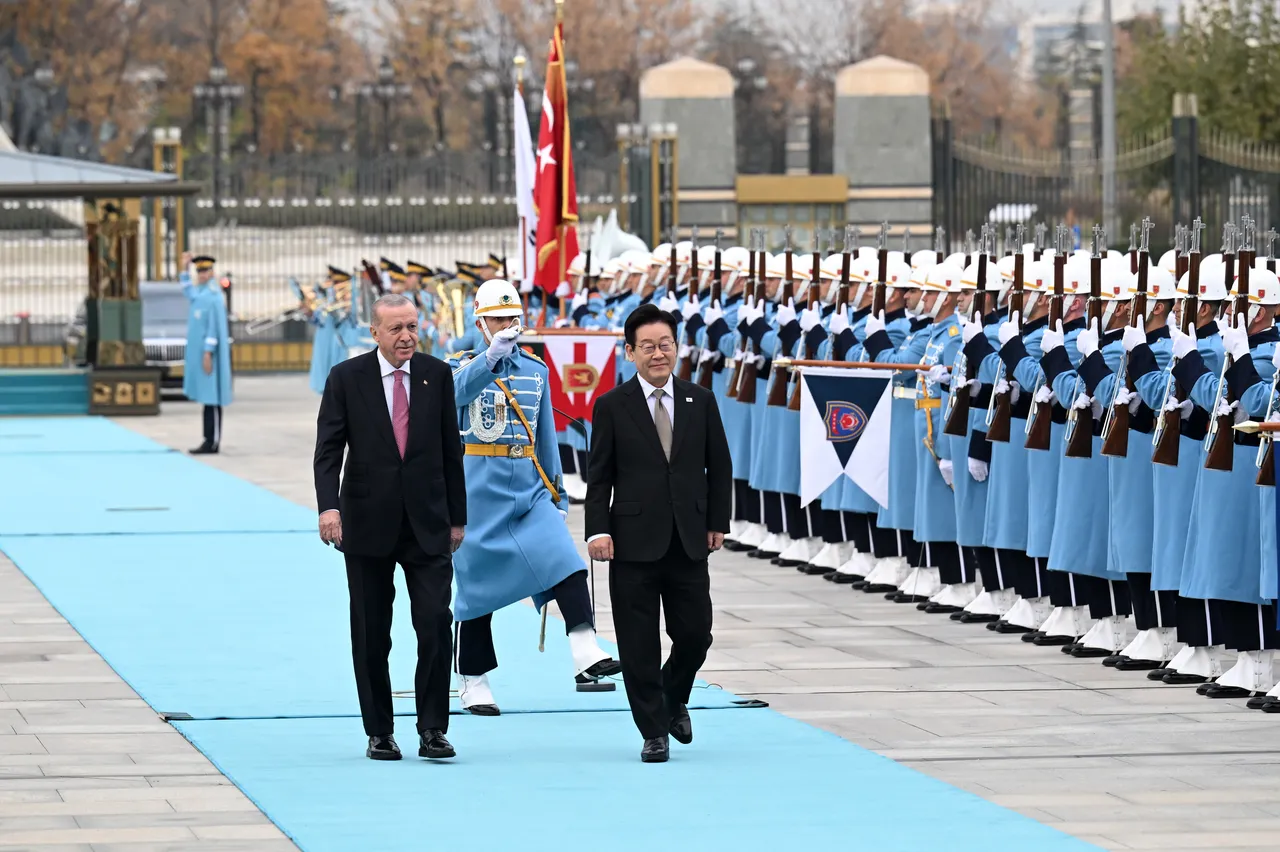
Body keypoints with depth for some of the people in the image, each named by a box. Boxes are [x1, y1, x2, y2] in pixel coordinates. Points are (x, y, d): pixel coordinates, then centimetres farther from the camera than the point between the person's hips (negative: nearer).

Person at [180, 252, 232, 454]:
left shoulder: (214, 297, -14)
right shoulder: (199, 293, 13)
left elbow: (214, 328, -18)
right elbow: (188, 291, 37)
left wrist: (208, 353, -21)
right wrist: (185, 268, 29)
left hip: (207, 353, -9)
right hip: (198, 352, 9)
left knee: (211, 398, -7)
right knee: (208, 397, 9)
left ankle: (213, 442, -7)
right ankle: (210, 440, 11)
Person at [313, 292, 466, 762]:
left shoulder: (437, 375, 5)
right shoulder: (347, 378, -1)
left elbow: (451, 449, 10)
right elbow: (328, 449, -5)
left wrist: (457, 517, 10)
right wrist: (328, 506, -19)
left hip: (427, 524, 1)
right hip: (369, 524, -1)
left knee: (436, 625, -9)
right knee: (371, 636, 5)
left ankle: (432, 729, -1)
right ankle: (379, 733, 14)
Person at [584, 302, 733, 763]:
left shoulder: (700, 402, 7)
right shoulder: (611, 407, -1)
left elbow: (719, 467, 12)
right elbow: (599, 477, -1)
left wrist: (717, 523, 6)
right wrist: (597, 531, -11)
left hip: (689, 543, 2)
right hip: (634, 544, -2)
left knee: (695, 634, 3)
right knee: (639, 644, 0)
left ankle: (674, 700, 31)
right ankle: (654, 731, 10)